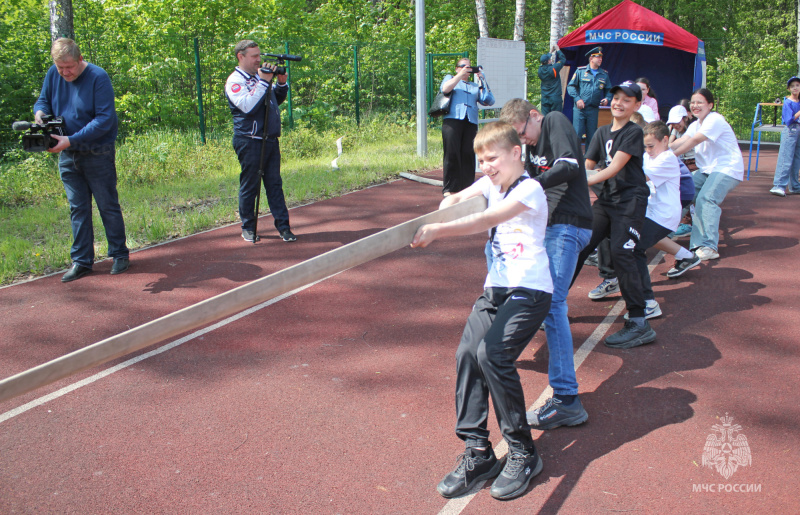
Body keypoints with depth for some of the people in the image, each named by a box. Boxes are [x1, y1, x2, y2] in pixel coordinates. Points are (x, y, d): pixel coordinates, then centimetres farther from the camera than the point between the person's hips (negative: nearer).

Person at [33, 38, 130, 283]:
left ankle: (120, 254, 19)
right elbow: (44, 99, 15)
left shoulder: (98, 77, -17)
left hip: (98, 155, -5)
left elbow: (104, 119, -21)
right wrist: (40, 112, -11)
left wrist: (71, 140, -26)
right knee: (77, 209, 10)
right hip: (68, 156, 5)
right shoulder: (53, 74, 1)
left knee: (108, 206, 5)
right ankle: (81, 261, 17)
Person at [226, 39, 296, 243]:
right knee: (250, 186, 1)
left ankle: (283, 226, 9)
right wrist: (264, 81, -21)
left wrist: (282, 82, 5)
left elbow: (277, 100, 24)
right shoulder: (235, 81, -7)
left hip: (271, 140, 7)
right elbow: (248, 106, -23)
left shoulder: (261, 75, 16)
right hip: (250, 141, -7)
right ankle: (248, 228, 14)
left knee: (275, 183, 6)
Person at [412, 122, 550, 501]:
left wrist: (438, 231, -35)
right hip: (496, 286, 7)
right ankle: (477, 453, -1)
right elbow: (457, 199, 1)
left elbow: (487, 220, -26)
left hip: (530, 291, -7)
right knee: (466, 353, -11)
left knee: (492, 355, -24)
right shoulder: (492, 183, 13)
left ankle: (523, 454, -7)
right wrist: (437, 219, -21)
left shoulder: (530, 189, -11)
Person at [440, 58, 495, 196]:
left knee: (468, 155, -6)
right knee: (452, 154, -9)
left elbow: (489, 101, 13)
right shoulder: (450, 78, 24)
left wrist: (482, 80, 10)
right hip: (453, 119, -3)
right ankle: (449, 188, -6)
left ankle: (467, 187, -1)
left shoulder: (476, 86, 29)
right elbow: (445, 88, 0)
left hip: (471, 122, 3)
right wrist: (461, 74, 0)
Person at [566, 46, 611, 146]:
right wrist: (577, 99, -10)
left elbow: (608, 89, 20)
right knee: (576, 134, -9)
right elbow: (571, 86, 3)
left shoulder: (604, 74, 12)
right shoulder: (580, 71, 2)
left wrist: (607, 98, -1)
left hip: (594, 110, 3)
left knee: (591, 136, 6)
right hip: (579, 108, -3)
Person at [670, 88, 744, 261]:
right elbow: (682, 140, -1)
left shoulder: (715, 120, -13)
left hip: (727, 169, -9)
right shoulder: (695, 125, 14)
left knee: (706, 199, -26)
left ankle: (709, 247, -30)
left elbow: (695, 140, -23)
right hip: (707, 169, 9)